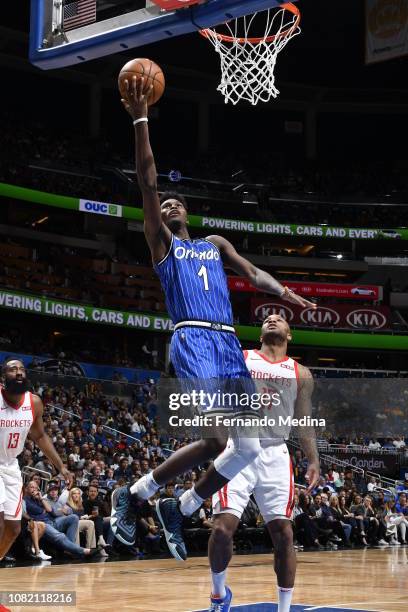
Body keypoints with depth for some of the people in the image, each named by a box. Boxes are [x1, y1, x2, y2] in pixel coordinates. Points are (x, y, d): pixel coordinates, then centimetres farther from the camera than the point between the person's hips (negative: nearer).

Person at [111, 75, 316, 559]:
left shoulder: (215, 244, 28)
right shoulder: (162, 243, 13)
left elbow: (251, 273, 16)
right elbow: (147, 183, 3)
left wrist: (284, 292, -4)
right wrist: (140, 120, -2)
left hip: (230, 346, 6)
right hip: (193, 341, -6)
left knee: (249, 449, -1)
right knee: (215, 441, -22)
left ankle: (177, 510, 15)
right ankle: (131, 495, -5)